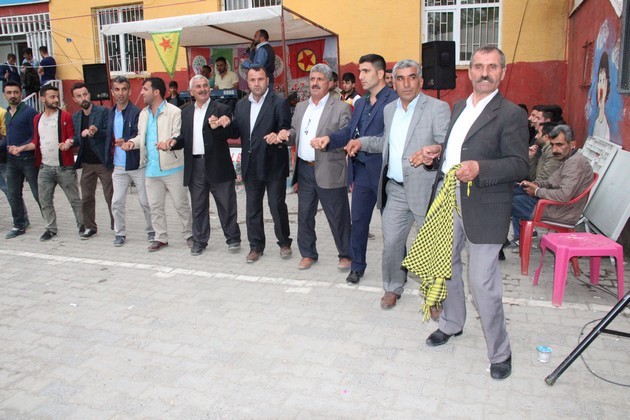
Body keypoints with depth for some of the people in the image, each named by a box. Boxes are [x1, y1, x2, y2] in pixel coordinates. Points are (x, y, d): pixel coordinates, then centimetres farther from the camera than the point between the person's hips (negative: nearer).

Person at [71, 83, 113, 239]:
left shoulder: (103, 111, -4)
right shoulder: (75, 117, 12)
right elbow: (76, 139, 13)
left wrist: (97, 131, -27)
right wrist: (81, 135, -9)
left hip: (104, 162, -5)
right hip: (86, 163, 5)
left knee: (111, 197, 0)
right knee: (86, 198, 9)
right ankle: (90, 227, 21)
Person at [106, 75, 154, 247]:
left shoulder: (137, 112, -10)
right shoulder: (110, 113, 10)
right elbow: (109, 137, 15)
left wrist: (126, 142, -33)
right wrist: (110, 160, 7)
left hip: (137, 164, -5)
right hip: (118, 166, 5)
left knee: (145, 202, 4)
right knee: (117, 202, 8)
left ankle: (152, 230, 20)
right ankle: (119, 233, 22)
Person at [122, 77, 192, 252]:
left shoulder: (174, 112, -9)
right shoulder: (143, 113, 14)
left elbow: (179, 136, -14)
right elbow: (142, 136, 21)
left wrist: (171, 142, -36)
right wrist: (132, 142, 0)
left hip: (171, 167, -7)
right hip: (152, 168, 7)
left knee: (181, 204, 4)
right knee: (155, 206, 12)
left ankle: (189, 235, 19)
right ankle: (160, 238, 24)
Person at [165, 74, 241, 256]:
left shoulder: (221, 109, -1)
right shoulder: (186, 112, 14)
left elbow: (229, 133, -12)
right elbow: (184, 136, 14)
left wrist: (216, 127, -32)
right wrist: (173, 142, -7)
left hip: (217, 165, -4)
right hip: (195, 166, 4)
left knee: (226, 205, 3)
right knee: (198, 206, 12)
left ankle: (233, 239, 17)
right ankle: (199, 241, 23)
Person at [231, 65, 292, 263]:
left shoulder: (279, 102, -7)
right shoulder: (241, 105, 11)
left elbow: (286, 131, -13)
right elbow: (236, 131, 10)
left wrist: (278, 136, -34)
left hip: (273, 164, -5)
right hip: (251, 165, 5)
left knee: (277, 206, 4)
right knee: (252, 208, 11)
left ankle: (284, 242, 24)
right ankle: (256, 246, 24)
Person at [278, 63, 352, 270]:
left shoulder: (341, 108, -5)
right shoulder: (300, 107, 14)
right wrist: (287, 134, -3)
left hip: (329, 171, -6)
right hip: (304, 169, 6)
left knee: (338, 216, 3)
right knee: (304, 214, 13)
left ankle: (346, 255, 21)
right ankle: (308, 254, 28)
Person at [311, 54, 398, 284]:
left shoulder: (394, 100, -11)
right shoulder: (360, 103, 15)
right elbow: (350, 131, 8)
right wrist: (330, 139, -8)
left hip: (384, 172, -7)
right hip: (362, 171, 7)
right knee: (358, 221, 14)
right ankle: (357, 266, 30)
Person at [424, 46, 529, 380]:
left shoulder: (511, 114, -8)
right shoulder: (459, 107, 15)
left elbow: (520, 165, -15)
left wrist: (479, 168, -29)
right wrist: (433, 155, 7)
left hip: (483, 209, -7)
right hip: (447, 201, 7)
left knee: (482, 283, -4)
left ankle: (499, 353, 16)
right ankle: (451, 323, 42)